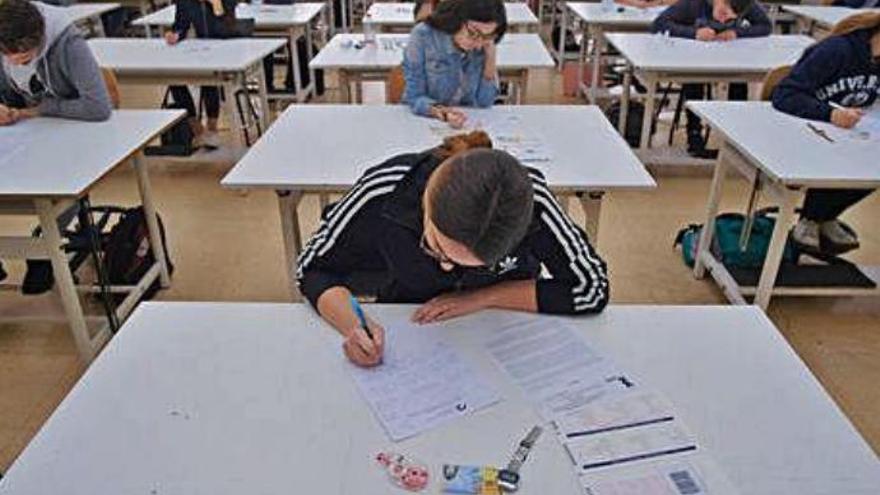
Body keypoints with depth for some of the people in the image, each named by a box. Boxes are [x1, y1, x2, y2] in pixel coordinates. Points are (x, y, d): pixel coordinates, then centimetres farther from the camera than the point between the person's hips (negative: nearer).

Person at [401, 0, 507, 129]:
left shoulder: (483, 46, -4)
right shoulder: (423, 35, -14)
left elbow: (485, 101, -4)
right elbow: (415, 97, -13)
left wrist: (491, 55, -13)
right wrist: (442, 112, -31)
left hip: (468, 122, 2)